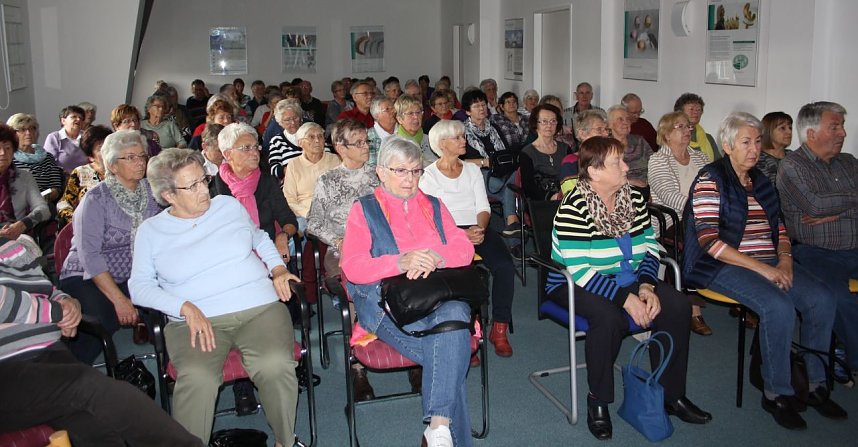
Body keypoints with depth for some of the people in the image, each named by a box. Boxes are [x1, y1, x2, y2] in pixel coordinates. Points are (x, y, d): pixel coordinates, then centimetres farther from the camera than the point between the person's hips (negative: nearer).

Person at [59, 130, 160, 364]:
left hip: (133, 277, 5)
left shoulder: (149, 191, 7)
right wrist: (119, 299, -22)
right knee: (102, 321, -34)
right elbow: (89, 255, -16)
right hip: (88, 278, -5)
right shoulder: (97, 199, -9)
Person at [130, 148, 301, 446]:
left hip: (259, 308, 1)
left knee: (275, 366, -30)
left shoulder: (230, 206, 15)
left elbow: (261, 240, 29)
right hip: (194, 320, -1)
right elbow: (139, 286, 4)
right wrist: (186, 308, -11)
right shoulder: (150, 231, 9)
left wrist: (278, 269, 10)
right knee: (197, 379, -35)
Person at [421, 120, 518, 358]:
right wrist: (461, 234, -18)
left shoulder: (472, 169, 20)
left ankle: (500, 329, -15)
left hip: (478, 228, 4)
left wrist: (479, 228, -10)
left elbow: (484, 208, 13)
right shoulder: (430, 175, 6)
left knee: (505, 266, -25)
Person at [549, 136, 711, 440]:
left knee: (677, 306, -16)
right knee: (609, 317, -36)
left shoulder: (633, 198, 4)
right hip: (574, 285, -6)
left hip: (627, 279, 7)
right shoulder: (574, 208, -18)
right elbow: (579, 270, -23)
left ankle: (671, 395, -1)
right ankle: (598, 402, -14)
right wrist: (626, 298, -27)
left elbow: (650, 247, 6)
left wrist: (647, 286, -13)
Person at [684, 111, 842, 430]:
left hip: (770, 262, 7)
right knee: (779, 306, -29)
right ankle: (776, 393, -13)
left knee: (822, 299, -13)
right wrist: (762, 268, -19)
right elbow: (709, 242, -16)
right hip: (723, 266, -7)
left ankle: (816, 384, 1)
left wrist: (784, 259, -3)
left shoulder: (760, 180, 16)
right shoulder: (710, 180, -7)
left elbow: (779, 227, 19)